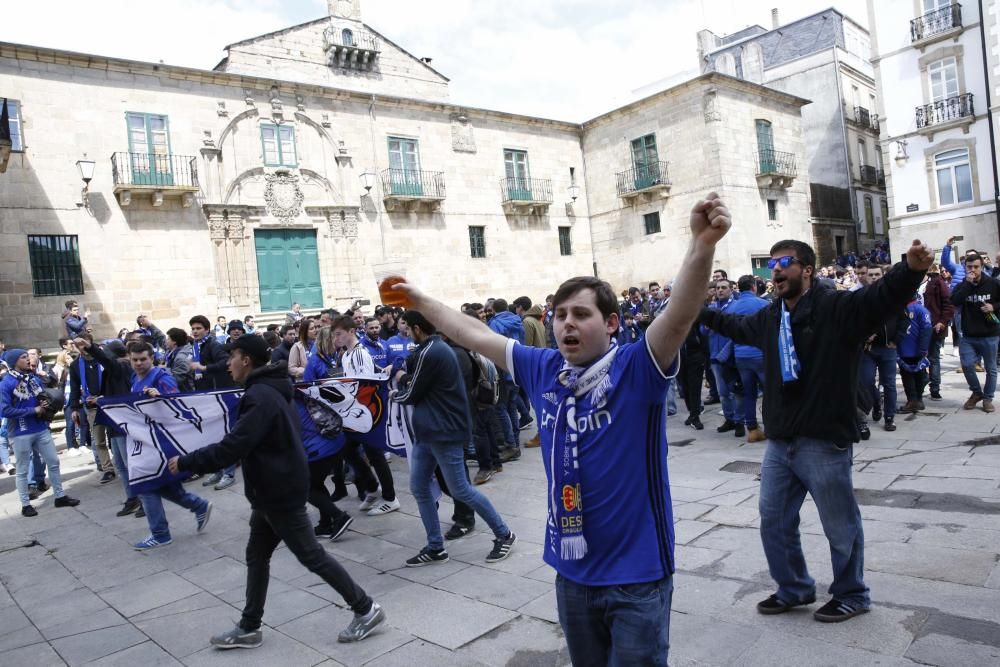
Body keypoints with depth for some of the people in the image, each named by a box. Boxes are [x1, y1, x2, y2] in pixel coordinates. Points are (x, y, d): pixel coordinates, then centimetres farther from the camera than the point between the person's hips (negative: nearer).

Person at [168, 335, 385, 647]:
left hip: (280, 493, -10)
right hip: (272, 490, 10)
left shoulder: (260, 396, -23)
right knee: (256, 557, 16)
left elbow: (232, 448, -27)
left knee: (312, 556, 0)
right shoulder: (270, 390, 11)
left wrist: (186, 462, -16)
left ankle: (366, 609, 10)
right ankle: (249, 628, 28)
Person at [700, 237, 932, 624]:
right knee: (774, 520, 18)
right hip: (779, 442, 7)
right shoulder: (769, 317, 10)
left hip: (825, 442, -7)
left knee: (841, 527, 11)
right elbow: (736, 326, 30)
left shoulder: (839, 308, -11)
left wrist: (912, 268, -48)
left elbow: (884, 295, -27)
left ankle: (852, 596, 34)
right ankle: (794, 588, 38)